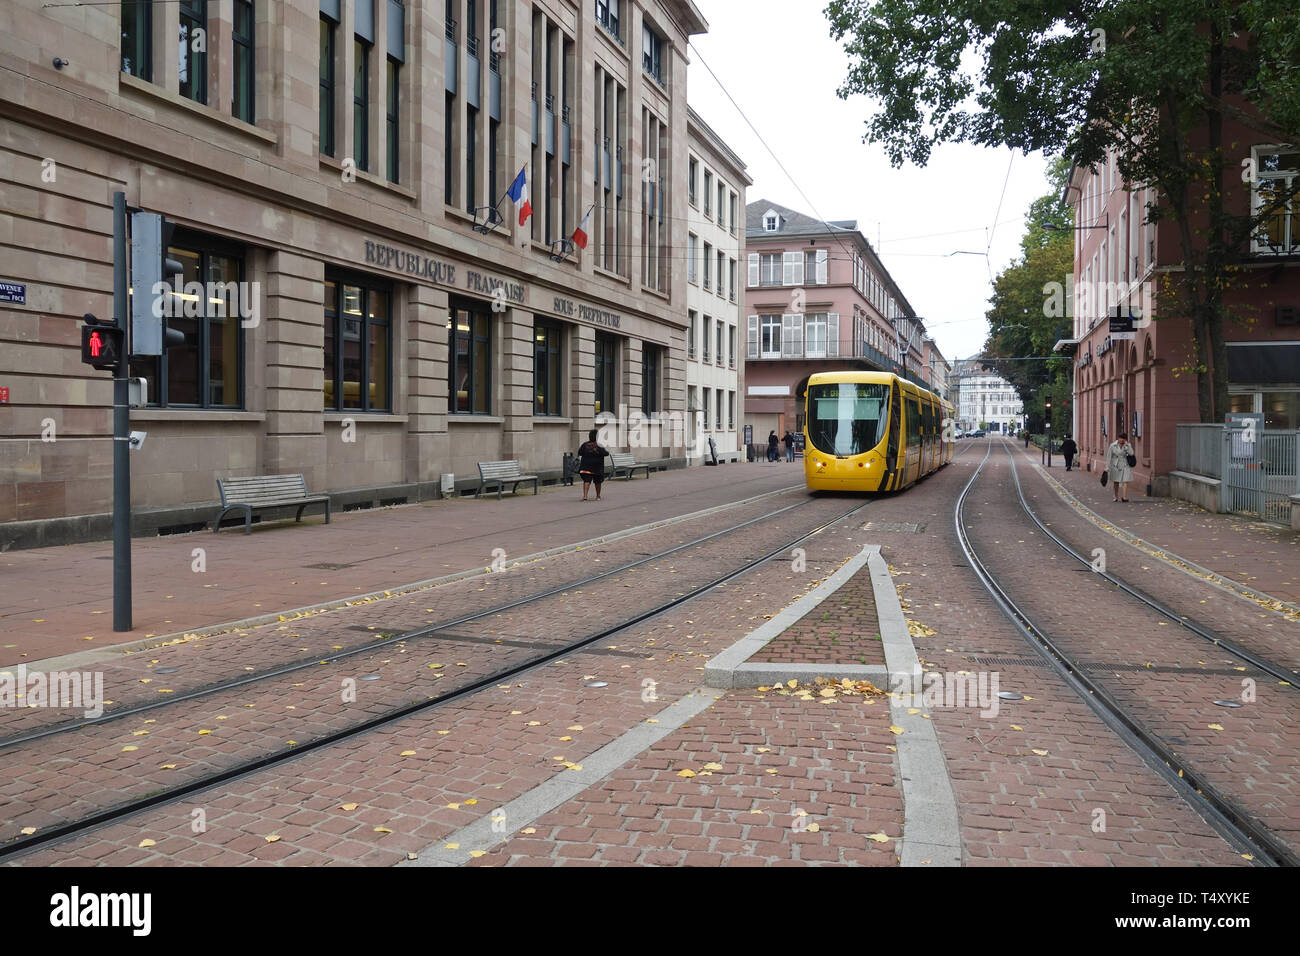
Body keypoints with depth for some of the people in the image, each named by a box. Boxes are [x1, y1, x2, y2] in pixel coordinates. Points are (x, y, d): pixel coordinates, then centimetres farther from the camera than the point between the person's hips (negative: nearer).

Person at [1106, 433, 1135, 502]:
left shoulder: (1128, 445, -3)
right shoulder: (1113, 445, -7)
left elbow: (1131, 453, -20)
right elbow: (1109, 457, -4)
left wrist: (1126, 444, -21)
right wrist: (1107, 467, -6)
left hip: (1125, 466, 0)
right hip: (1116, 466, 0)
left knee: (1125, 481, -11)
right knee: (1116, 482, 10)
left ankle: (1124, 497, -15)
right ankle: (1116, 497, 25)